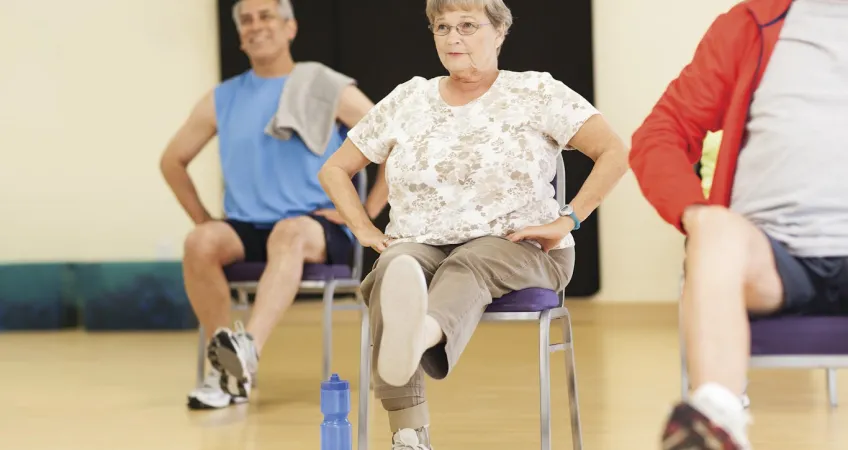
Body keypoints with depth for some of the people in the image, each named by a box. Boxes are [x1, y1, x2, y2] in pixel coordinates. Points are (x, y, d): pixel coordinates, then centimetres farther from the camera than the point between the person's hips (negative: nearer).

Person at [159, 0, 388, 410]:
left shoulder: (330, 90, 1)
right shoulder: (223, 99, 11)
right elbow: (173, 160, 22)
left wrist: (365, 212, -6)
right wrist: (203, 219, 11)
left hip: (320, 231, -3)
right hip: (245, 228, 4)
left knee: (289, 232, -39)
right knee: (200, 241, -29)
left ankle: (249, 348, -61)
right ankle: (225, 372, -24)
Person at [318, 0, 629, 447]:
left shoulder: (537, 93, 6)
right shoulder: (407, 101, 14)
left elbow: (615, 153, -4)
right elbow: (334, 169, 20)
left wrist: (566, 221, -10)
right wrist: (365, 230, 5)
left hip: (515, 247, -2)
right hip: (419, 244, 2)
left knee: (467, 267, -38)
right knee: (394, 271, -34)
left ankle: (420, 333, -76)